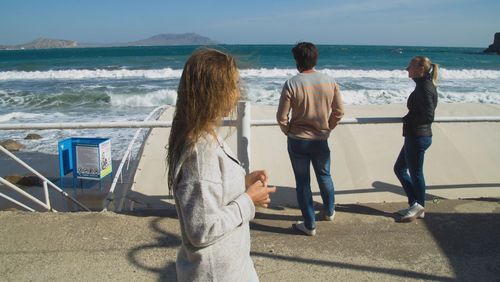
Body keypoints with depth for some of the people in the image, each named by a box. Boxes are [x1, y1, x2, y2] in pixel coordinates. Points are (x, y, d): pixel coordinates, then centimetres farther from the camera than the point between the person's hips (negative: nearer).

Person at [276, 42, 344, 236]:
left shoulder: (291, 84, -15)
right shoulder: (330, 82, -5)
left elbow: (282, 117, -14)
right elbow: (339, 112, 0)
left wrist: (288, 132, 5)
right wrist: (327, 129, 14)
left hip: (297, 140, -3)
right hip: (321, 140, 3)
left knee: (303, 182, 9)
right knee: (324, 176, 24)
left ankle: (309, 225, 18)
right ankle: (329, 211, 43)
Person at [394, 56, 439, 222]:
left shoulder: (424, 88, -19)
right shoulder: (424, 85, 11)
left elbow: (428, 116, -23)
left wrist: (408, 119, -10)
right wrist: (409, 118, 2)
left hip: (418, 137, -10)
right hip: (415, 136, 10)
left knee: (415, 173, 4)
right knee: (399, 168, 17)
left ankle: (418, 208, 21)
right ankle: (416, 205, 22)